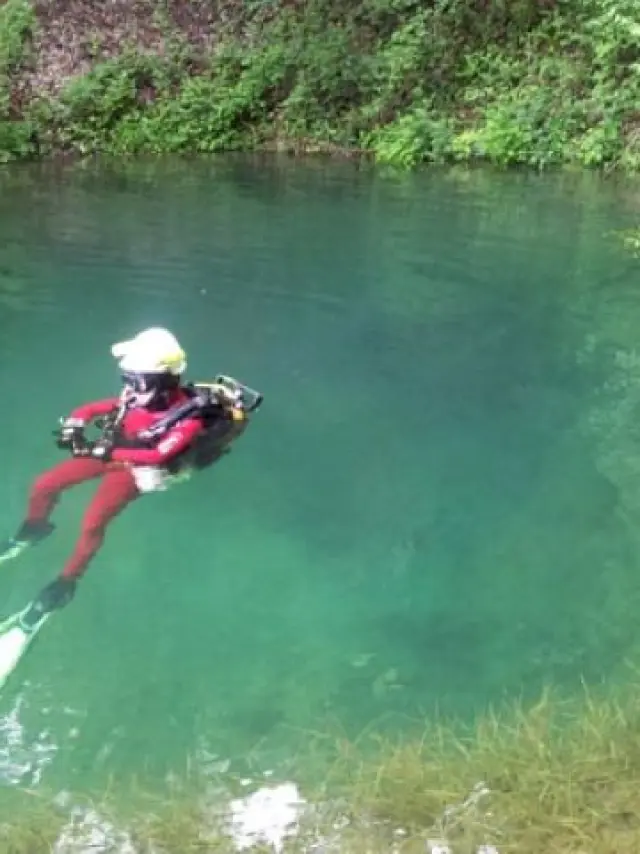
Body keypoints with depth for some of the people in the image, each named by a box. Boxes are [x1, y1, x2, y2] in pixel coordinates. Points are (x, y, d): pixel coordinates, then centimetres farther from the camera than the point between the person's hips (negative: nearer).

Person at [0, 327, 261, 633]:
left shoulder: (189, 416, -28)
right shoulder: (143, 395, -13)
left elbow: (158, 455, -39)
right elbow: (94, 408, -1)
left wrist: (103, 451, -44)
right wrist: (74, 423, -22)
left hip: (137, 470, -5)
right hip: (108, 451, 5)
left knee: (91, 525, -21)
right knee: (42, 487, 6)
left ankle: (64, 585, 3)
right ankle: (34, 528, 39)